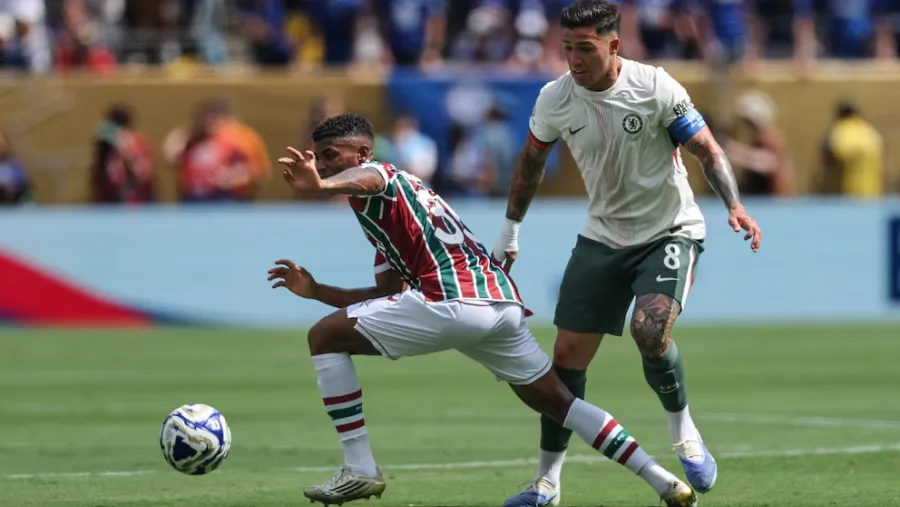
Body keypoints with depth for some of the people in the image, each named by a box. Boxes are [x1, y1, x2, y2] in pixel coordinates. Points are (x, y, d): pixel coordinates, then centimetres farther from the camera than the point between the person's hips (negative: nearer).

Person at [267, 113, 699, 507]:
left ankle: (359, 470, -3)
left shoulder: (378, 176, 5)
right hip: (502, 301, 10)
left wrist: (321, 185, -46)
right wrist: (316, 291, 29)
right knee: (558, 401, 21)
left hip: (453, 301, -10)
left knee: (325, 337, 1)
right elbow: (388, 297, 34)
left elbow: (365, 179, -24)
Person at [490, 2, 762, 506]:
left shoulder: (656, 88, -19)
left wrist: (735, 205, -28)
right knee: (567, 355, 0)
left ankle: (684, 434, -2)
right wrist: (511, 228, 17)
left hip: (670, 232, -4)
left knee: (650, 330, -28)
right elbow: (532, 159, 12)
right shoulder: (554, 99, -8)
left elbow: (708, 149, -13)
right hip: (603, 236, 4)